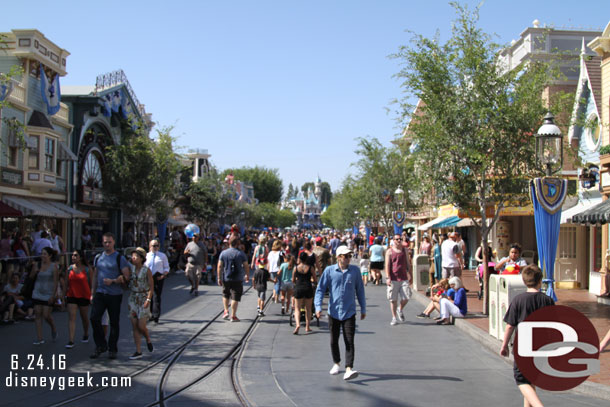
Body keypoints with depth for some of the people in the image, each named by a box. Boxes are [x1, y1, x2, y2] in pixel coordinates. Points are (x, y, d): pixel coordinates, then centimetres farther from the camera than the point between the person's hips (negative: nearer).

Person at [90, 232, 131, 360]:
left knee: (114, 322, 3)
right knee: (94, 318, -8)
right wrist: (92, 293, 13)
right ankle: (100, 345, 8)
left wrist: (113, 281, -20)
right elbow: (95, 276, 17)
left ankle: (112, 349, 15)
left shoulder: (119, 258, -2)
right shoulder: (98, 257, 12)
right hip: (100, 293, 4)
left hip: (115, 295, -3)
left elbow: (126, 277, -7)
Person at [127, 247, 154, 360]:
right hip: (132, 299, 4)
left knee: (141, 326, -8)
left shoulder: (147, 270, -6)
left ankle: (148, 340, 23)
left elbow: (151, 288, -7)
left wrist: (148, 300, -15)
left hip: (143, 299, -4)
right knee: (135, 326, 2)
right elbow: (127, 283, 13)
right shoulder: (130, 269, 6)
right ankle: (138, 351, 8)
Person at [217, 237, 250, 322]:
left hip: (226, 278, 2)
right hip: (238, 279, -2)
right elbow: (246, 266, -2)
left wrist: (219, 278, 4)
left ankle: (226, 312, 17)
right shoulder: (241, 254, -4)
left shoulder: (223, 253, 0)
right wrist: (247, 276, 13)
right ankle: (233, 316, 2)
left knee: (225, 295, 23)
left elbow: (220, 266, -1)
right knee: (235, 297, 1)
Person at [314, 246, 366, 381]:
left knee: (349, 341, -9)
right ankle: (336, 363, 33)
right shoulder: (329, 271, -2)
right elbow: (320, 288, 1)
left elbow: (360, 290, 11)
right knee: (334, 340, 12)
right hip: (333, 311, 1)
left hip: (349, 312, 0)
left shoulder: (355, 270, 2)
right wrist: (318, 306, -10)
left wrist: (363, 308, 15)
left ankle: (349, 369, -14)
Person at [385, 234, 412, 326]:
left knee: (406, 297, -4)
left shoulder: (405, 250, 11)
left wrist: (410, 275, 12)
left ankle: (400, 310, 26)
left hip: (404, 278, 2)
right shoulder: (389, 251, 1)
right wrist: (387, 277, -11)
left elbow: (408, 263, 16)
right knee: (393, 299, 3)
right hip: (393, 279, -2)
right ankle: (394, 317, 14)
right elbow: (387, 265, -3)